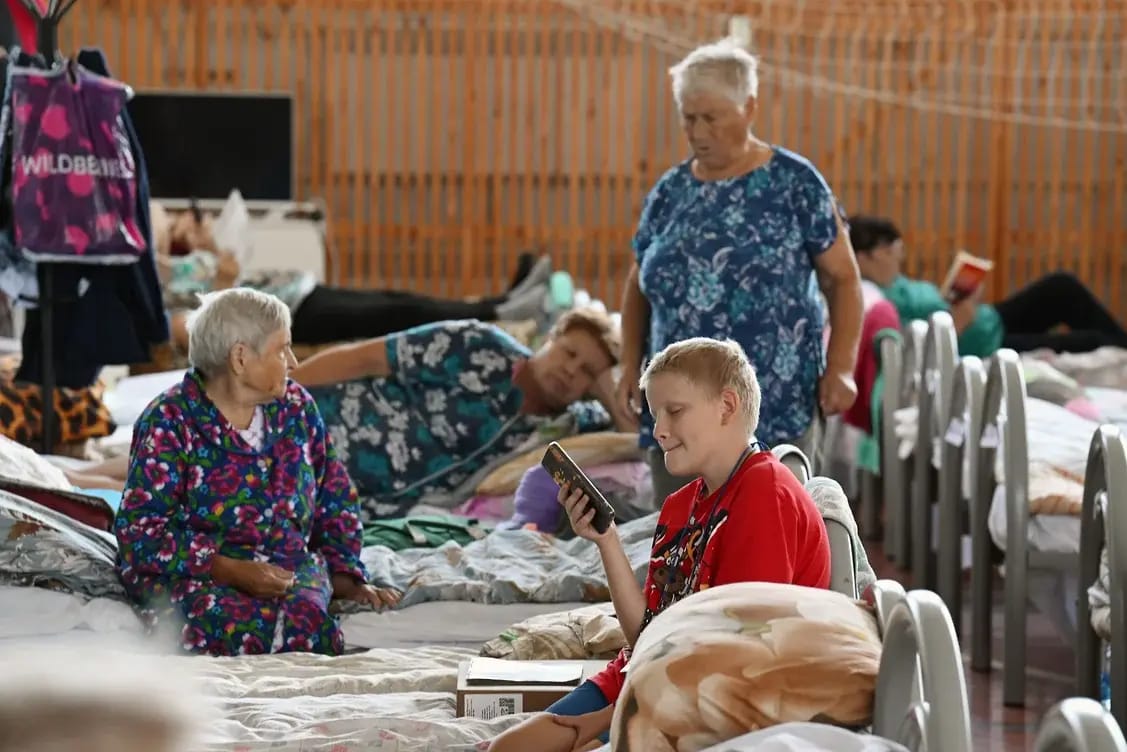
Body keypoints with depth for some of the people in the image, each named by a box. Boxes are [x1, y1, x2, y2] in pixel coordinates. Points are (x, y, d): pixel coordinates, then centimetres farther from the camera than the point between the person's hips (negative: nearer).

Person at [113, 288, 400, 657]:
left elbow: (336, 500, 20)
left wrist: (347, 579, 4)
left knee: (304, 613, -33)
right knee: (240, 621, -38)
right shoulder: (170, 421, -6)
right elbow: (140, 530, -11)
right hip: (191, 572, -3)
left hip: (288, 568, 4)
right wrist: (232, 571, -21)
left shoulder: (296, 408, 11)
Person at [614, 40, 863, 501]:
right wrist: (631, 365, 6)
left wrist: (840, 367, -9)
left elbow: (843, 278, 1)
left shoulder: (795, 184, -1)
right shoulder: (669, 192, 10)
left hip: (777, 411, -4)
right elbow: (638, 287, 19)